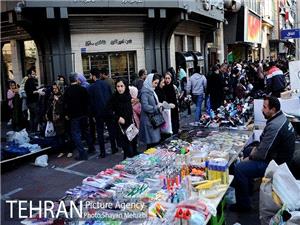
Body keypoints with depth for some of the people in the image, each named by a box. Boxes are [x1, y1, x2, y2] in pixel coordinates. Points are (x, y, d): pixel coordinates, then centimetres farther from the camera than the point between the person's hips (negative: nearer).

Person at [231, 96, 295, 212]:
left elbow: (263, 154, -26)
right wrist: (257, 147, 4)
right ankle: (247, 187, 36)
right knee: (246, 151, 26)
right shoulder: (280, 117, 4)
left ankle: (243, 204, -5)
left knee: (239, 168, -22)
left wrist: (250, 158, -9)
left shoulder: (274, 126, -29)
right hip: (279, 155, 11)